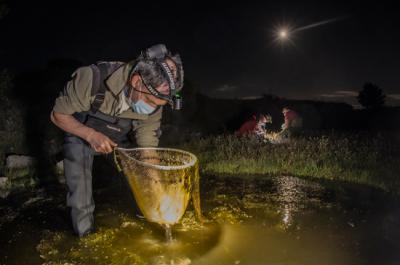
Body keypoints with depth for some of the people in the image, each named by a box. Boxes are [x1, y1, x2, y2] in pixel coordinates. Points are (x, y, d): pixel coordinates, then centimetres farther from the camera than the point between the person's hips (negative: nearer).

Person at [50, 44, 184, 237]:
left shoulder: (153, 99, -26)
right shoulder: (93, 79, -38)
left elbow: (148, 149, -17)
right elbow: (57, 115, -22)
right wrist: (91, 135, -38)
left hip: (117, 140, 3)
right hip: (81, 135, -3)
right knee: (81, 203, -9)